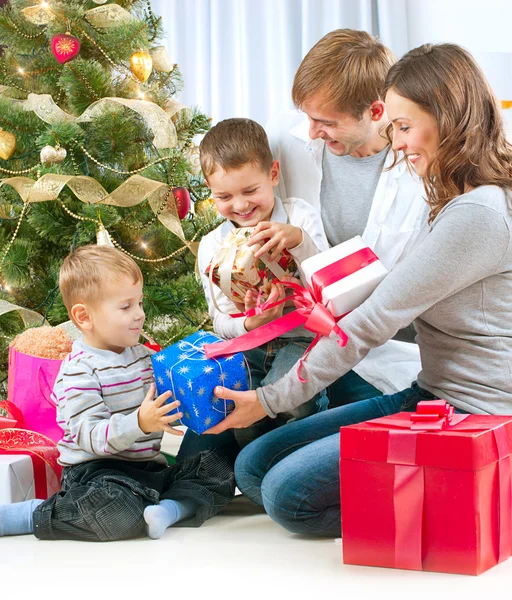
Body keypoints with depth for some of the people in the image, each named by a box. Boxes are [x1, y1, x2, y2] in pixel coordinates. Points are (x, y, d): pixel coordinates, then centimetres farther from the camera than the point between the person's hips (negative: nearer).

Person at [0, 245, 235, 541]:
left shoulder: (144, 356, 13)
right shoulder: (79, 371, -13)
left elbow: (169, 403, 21)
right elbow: (89, 436, -23)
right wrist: (140, 423, -38)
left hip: (149, 467, 8)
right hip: (96, 471, -8)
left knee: (220, 469, -2)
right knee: (119, 512, -37)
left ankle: (169, 509, -25)